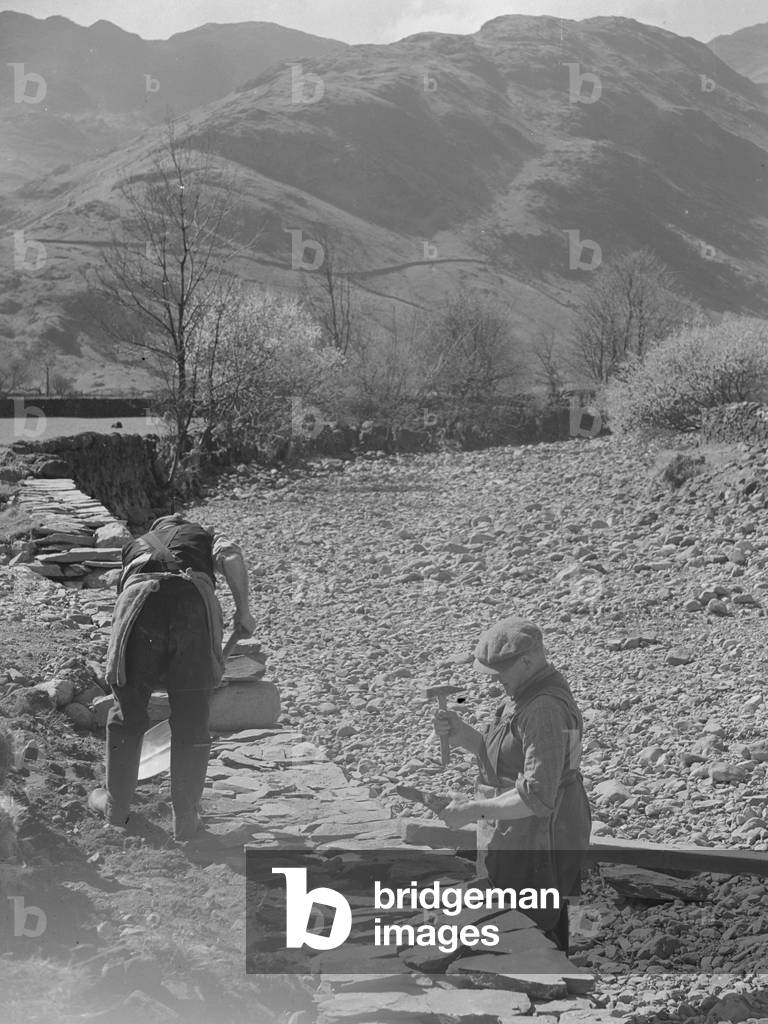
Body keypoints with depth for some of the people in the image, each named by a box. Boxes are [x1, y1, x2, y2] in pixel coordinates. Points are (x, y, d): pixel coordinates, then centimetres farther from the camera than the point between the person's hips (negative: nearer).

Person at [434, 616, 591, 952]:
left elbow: (538, 798, -29)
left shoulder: (545, 711, -26)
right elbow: (501, 755, 14)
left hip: (537, 849, -10)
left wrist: (474, 809, -24)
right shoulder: (526, 694, 7)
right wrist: (462, 733, -3)